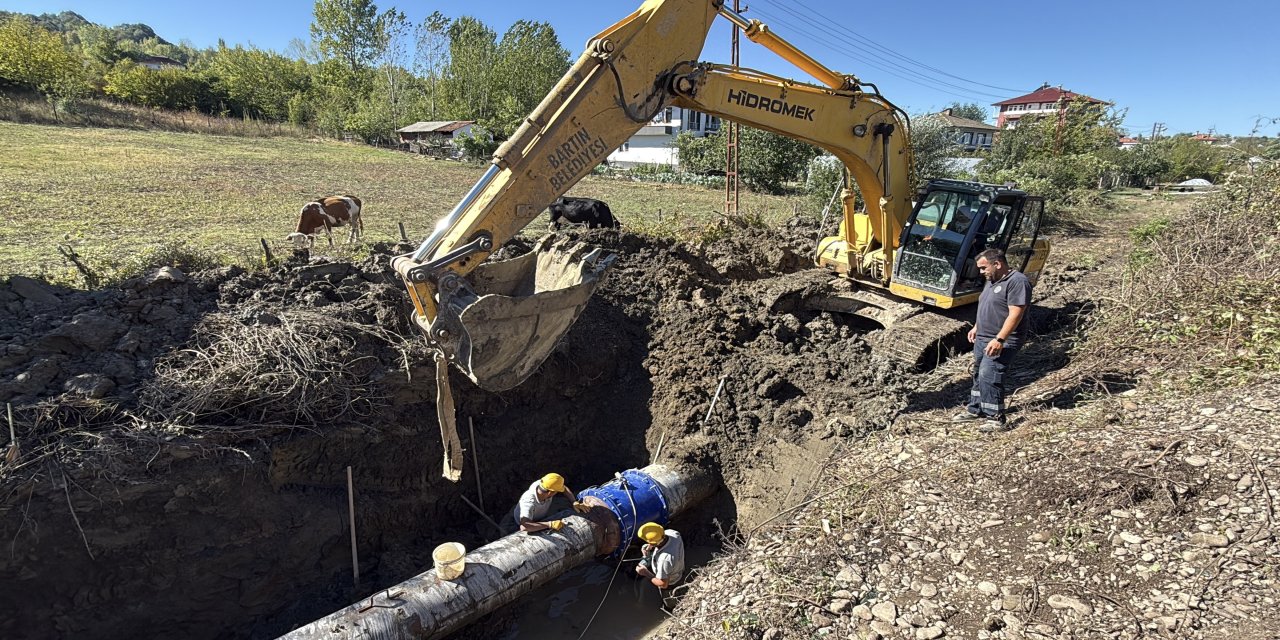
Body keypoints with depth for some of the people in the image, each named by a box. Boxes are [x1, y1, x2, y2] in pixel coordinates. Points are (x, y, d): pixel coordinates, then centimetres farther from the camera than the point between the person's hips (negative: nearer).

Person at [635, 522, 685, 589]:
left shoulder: (664, 559, -47)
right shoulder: (672, 532, -30)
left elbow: (663, 584, -31)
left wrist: (645, 573, -24)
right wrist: (650, 547, -14)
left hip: (669, 582, -6)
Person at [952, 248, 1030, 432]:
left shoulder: (1017, 281, -17)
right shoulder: (991, 280, 14)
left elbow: (1015, 314, -24)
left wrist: (999, 339, -28)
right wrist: (976, 327, 25)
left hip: (1001, 342, -10)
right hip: (983, 339, 10)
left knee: (989, 377, -13)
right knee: (979, 375, 16)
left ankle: (997, 419, -3)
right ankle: (975, 409, 29)